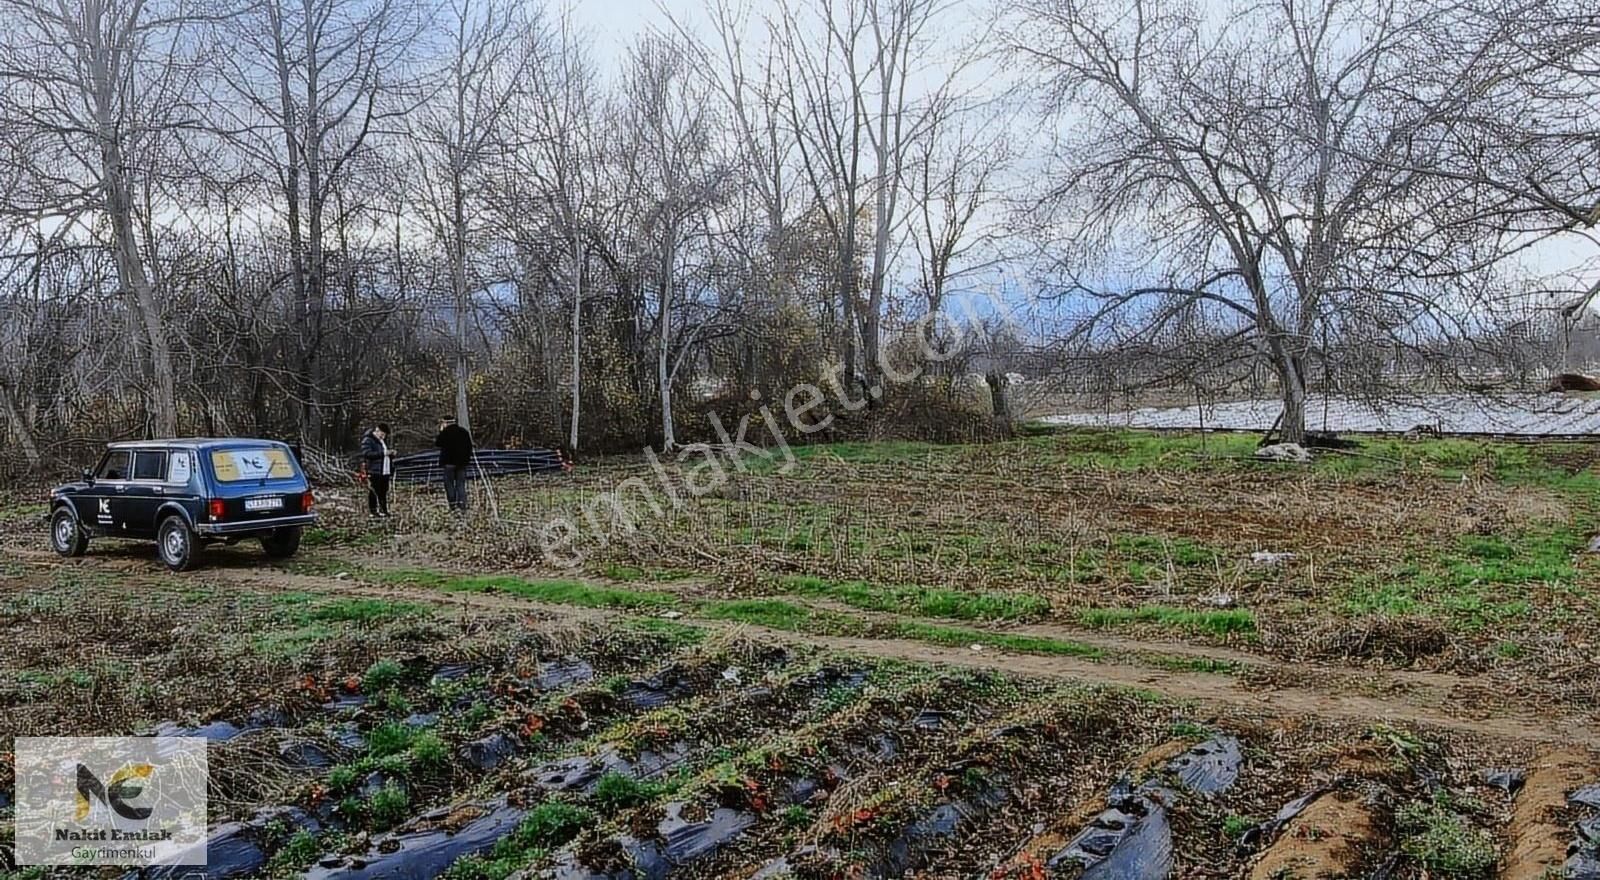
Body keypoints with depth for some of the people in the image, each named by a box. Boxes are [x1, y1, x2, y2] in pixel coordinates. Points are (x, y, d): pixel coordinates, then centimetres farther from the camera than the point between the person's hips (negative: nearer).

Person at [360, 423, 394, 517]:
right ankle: (372, 511, 0)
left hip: (385, 471, 7)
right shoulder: (367, 440, -6)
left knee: (384, 492, 8)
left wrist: (391, 453, 7)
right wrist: (383, 453, -23)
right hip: (373, 472, -7)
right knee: (373, 492, -4)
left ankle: (383, 510, 13)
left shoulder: (384, 440, 20)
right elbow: (367, 454, -20)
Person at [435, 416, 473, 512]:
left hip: (449, 462, -4)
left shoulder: (445, 432, -9)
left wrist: (440, 431, 6)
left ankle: (453, 504, -1)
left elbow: (437, 443, 1)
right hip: (462, 462, 4)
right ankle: (461, 504, -1)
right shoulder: (464, 431, 6)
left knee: (449, 483, 4)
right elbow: (470, 446, 9)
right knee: (461, 484, 7)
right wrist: (467, 458, 16)